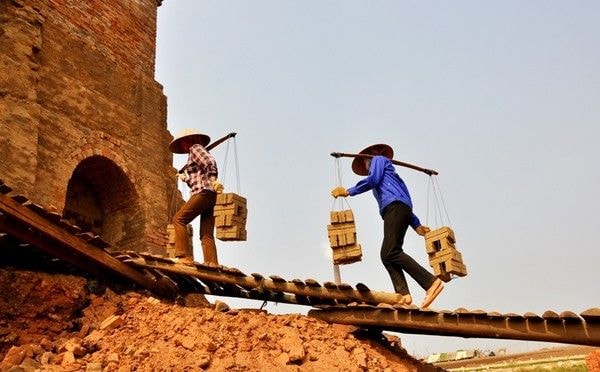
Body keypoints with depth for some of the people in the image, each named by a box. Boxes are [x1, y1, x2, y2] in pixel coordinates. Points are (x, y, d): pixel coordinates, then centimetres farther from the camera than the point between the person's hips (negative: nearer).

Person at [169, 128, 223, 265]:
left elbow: (211, 163, -12)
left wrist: (212, 182, -14)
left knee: (178, 219, -10)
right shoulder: (194, 155, 30)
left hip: (203, 193, -9)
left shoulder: (195, 148, 6)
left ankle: (185, 256, -19)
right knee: (207, 235, 1)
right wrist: (184, 177, 22)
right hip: (209, 197, 9)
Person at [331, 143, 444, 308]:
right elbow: (406, 202, 32)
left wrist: (348, 191, -1)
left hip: (395, 206, -9)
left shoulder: (379, 159, 16)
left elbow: (373, 179, -5)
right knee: (387, 255, -4)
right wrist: (416, 224, 26)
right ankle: (403, 294, -20)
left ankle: (431, 282, -26)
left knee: (390, 252, -20)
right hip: (394, 209, 9)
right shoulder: (384, 177, 39)